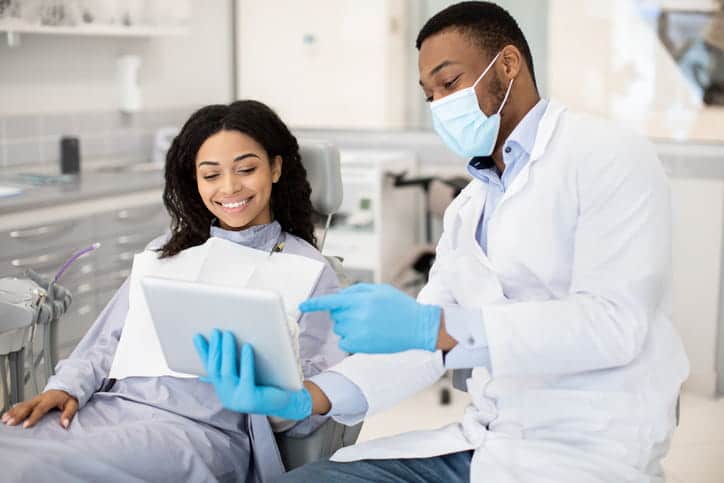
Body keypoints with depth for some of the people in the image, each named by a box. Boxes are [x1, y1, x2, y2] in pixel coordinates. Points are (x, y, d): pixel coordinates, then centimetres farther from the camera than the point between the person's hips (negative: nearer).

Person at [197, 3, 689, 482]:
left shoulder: (608, 156, -7)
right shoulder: (467, 209, 16)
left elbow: (614, 321, -20)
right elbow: (421, 342, 9)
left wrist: (436, 326, -28)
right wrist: (309, 397, -9)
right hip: (479, 442, 7)